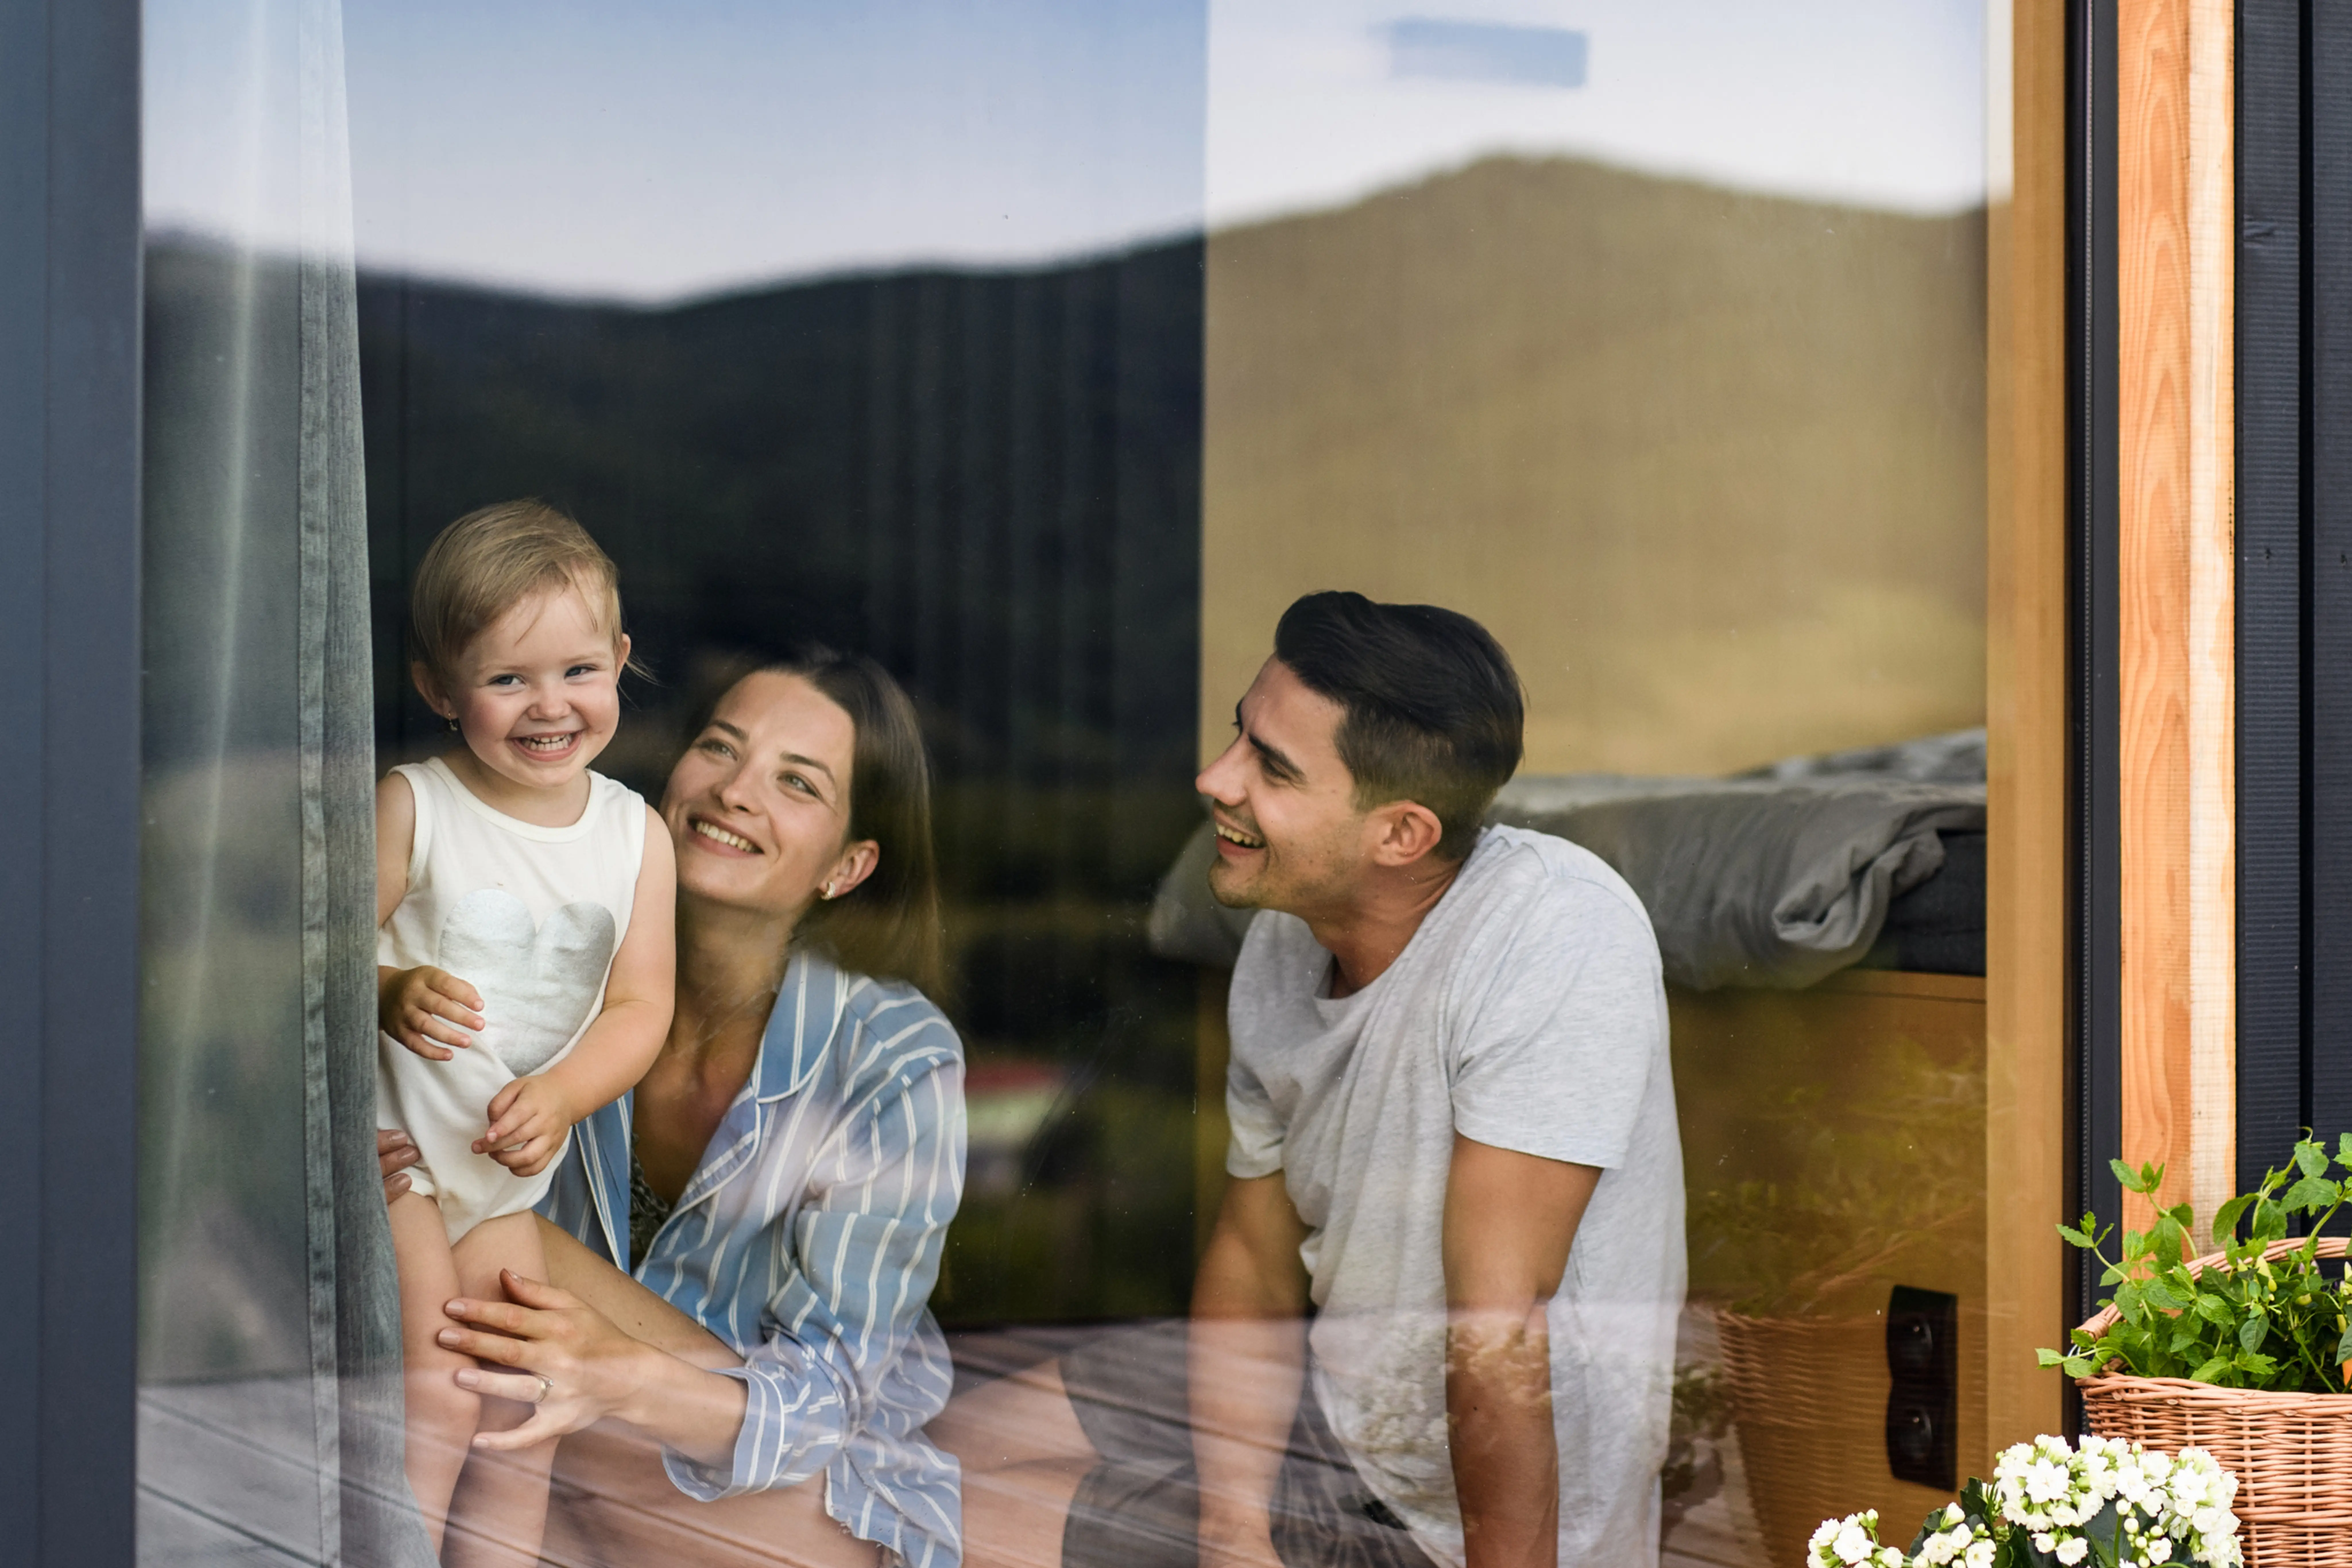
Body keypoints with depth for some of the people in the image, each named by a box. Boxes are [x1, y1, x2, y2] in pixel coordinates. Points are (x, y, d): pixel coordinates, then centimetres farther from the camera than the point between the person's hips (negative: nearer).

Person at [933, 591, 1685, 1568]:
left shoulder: (1555, 932, -30)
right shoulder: (1285, 943, -5)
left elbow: (1502, 1327, -29)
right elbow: (1253, 1257, 5)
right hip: (1324, 1398, 7)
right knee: (959, 1451, 14)